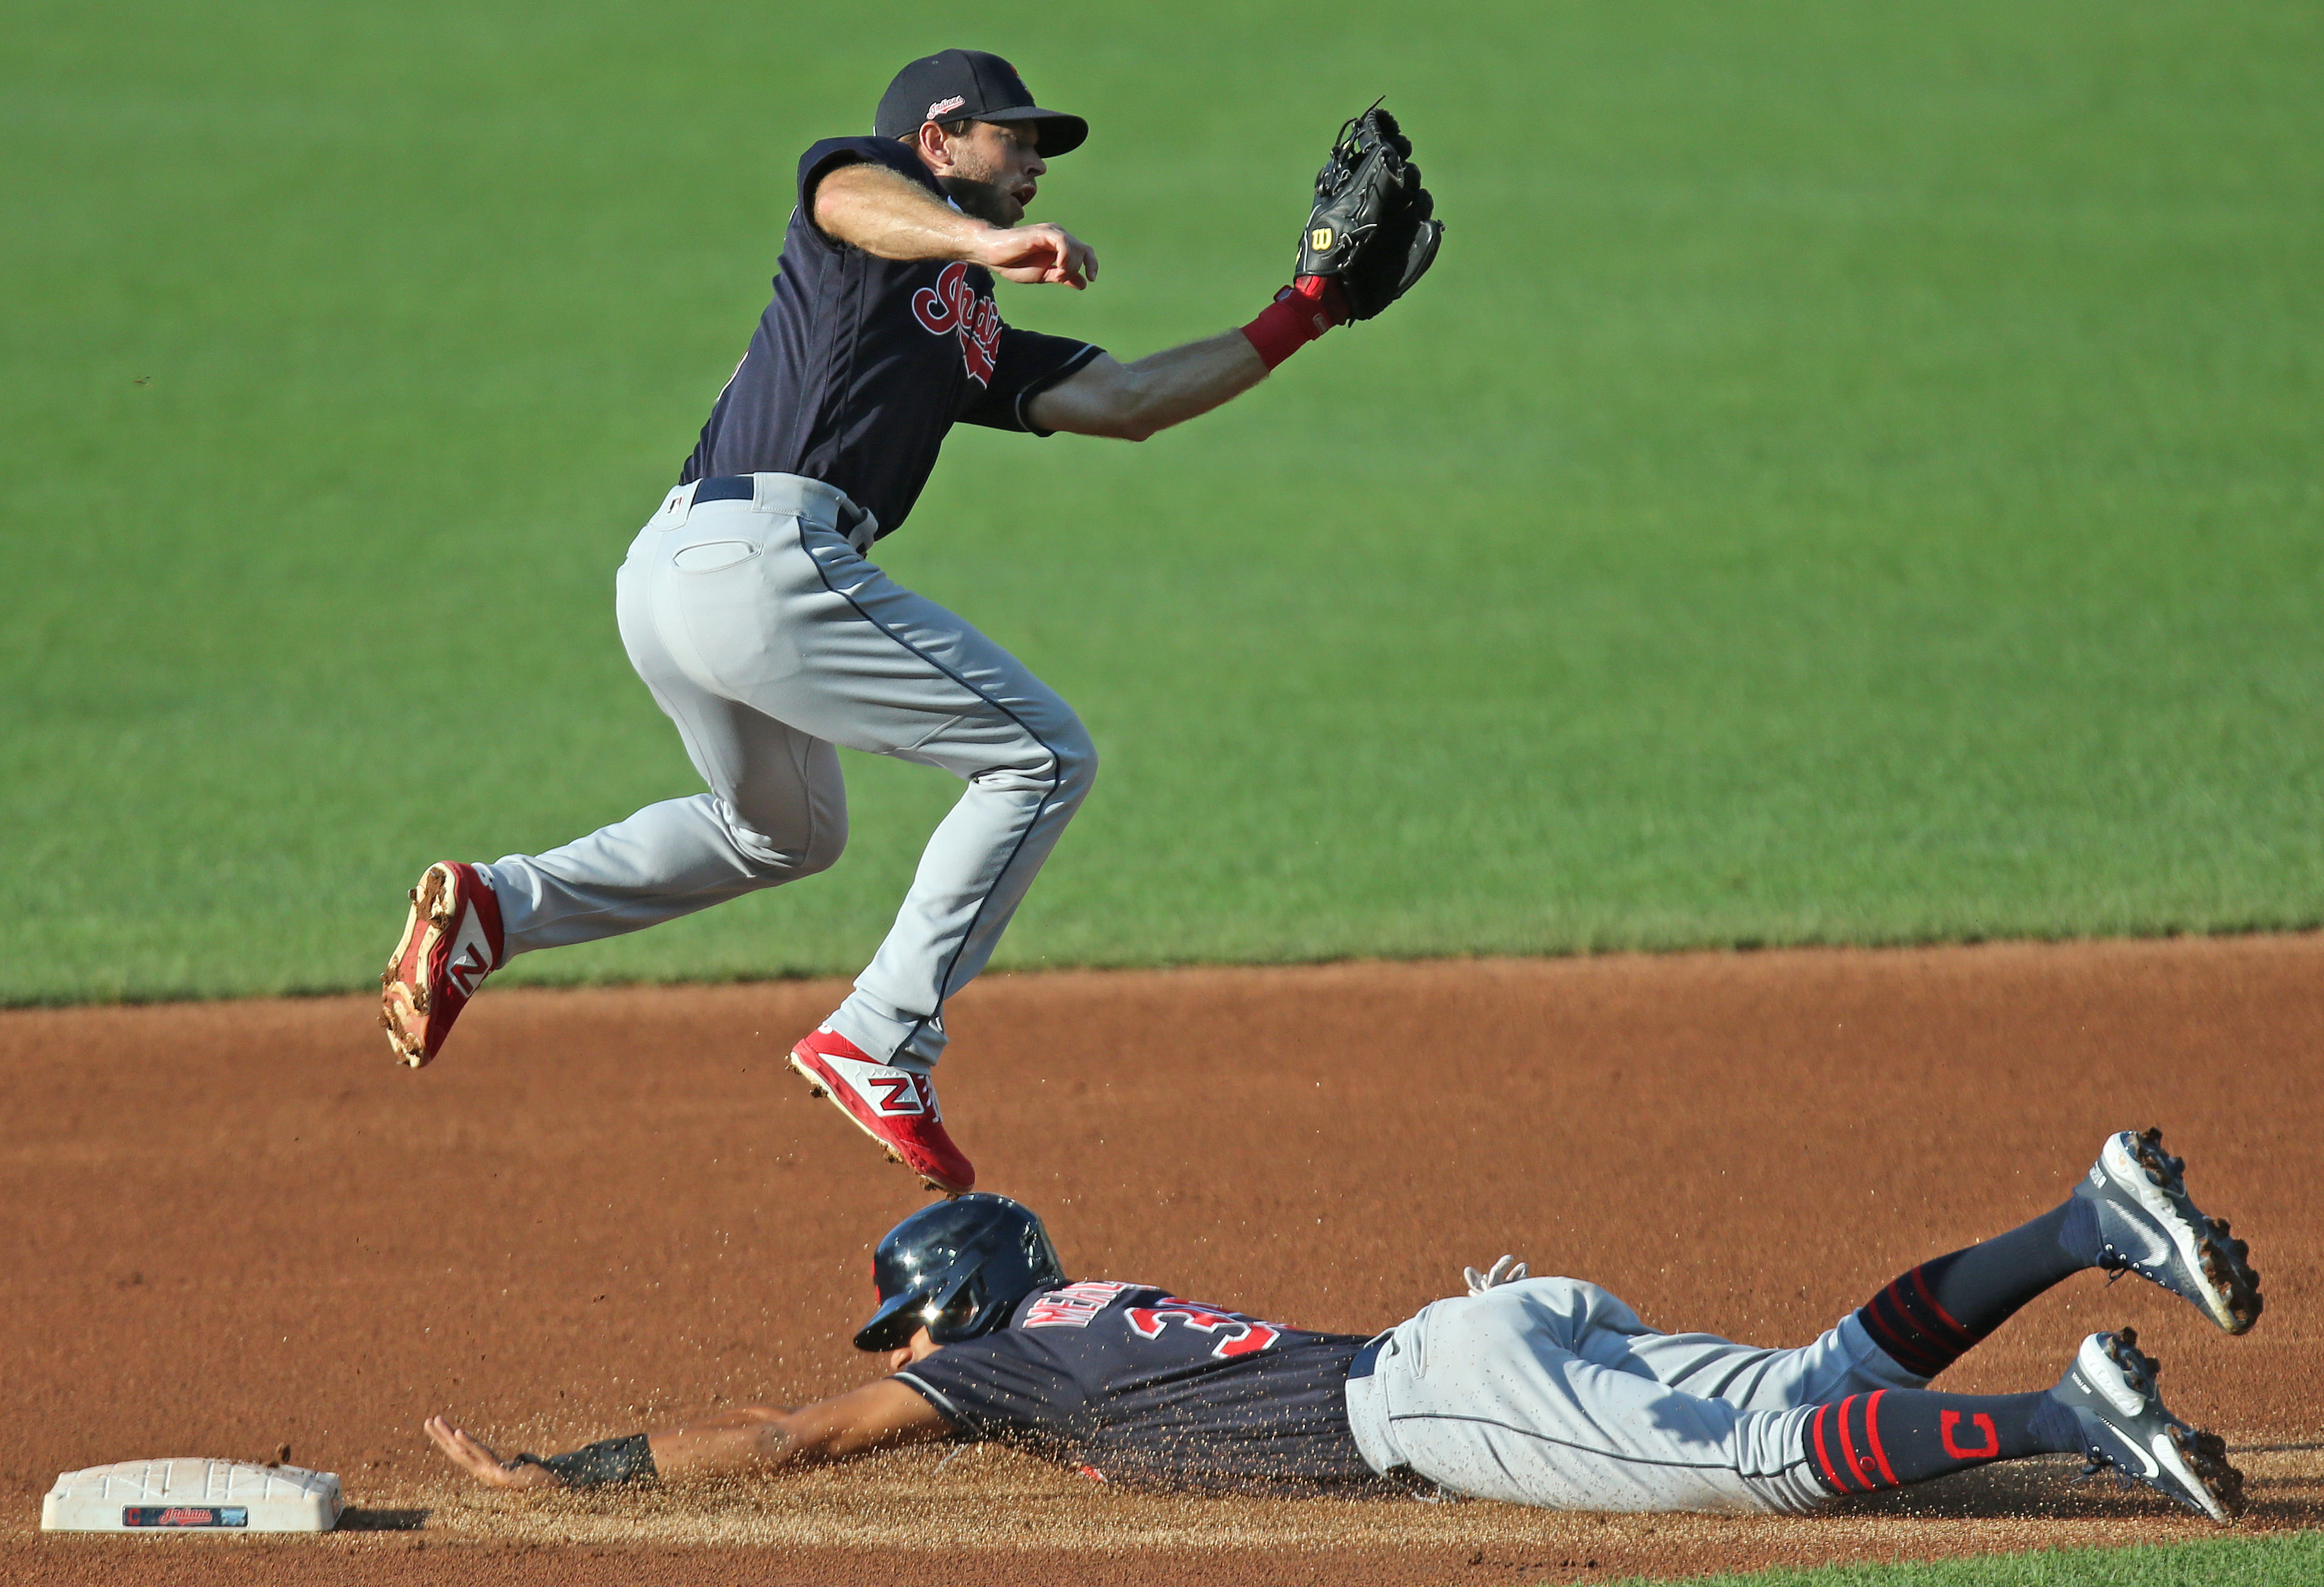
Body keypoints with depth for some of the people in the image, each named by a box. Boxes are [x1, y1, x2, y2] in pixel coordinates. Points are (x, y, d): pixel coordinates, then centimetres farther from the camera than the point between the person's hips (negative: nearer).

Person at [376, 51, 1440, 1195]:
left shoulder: (976, 344, 29)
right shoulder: (886, 182, 7)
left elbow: (1123, 401, 24)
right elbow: (850, 196, -18)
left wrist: (1300, 317, 24)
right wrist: (988, 242, -38)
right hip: (762, 550, -10)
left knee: (782, 833, 33)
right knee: (1045, 756, -3)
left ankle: (497, 906, 18)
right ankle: (879, 1047, -7)